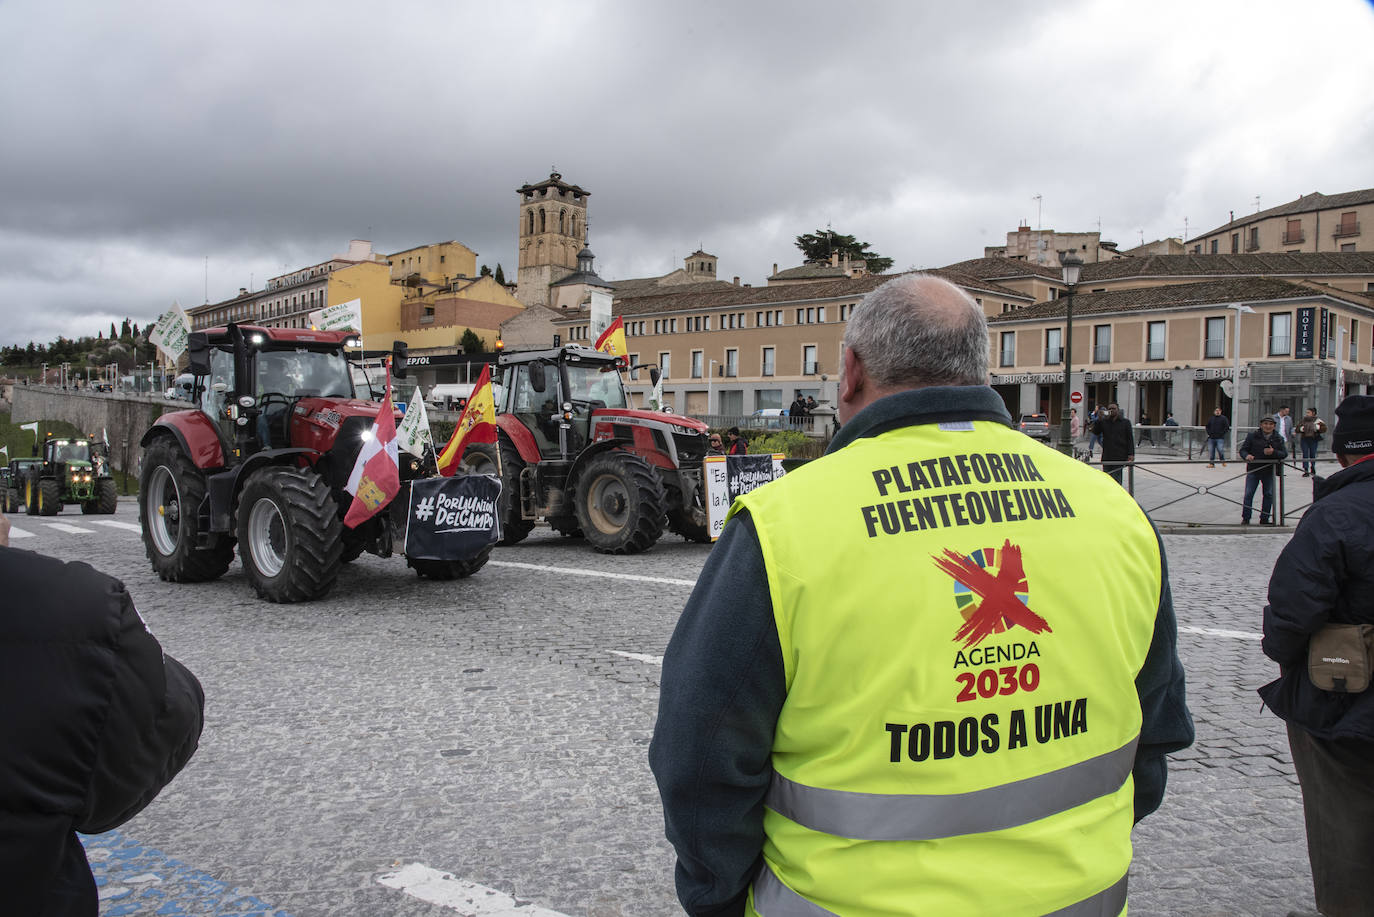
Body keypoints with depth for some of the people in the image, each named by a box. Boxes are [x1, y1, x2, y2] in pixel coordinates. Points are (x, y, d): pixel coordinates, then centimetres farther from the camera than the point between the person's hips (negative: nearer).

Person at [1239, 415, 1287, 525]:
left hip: (1270, 471, 2)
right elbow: (1243, 450, -1)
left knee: (1269, 494, 8)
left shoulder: (1278, 439, 3)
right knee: (1248, 494, -5)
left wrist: (1273, 452, -19)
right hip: (1253, 470, -2)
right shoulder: (1252, 436, -3)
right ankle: (1245, 518, 4)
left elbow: (1285, 454, 0)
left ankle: (1265, 519, 19)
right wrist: (1247, 455, -23)